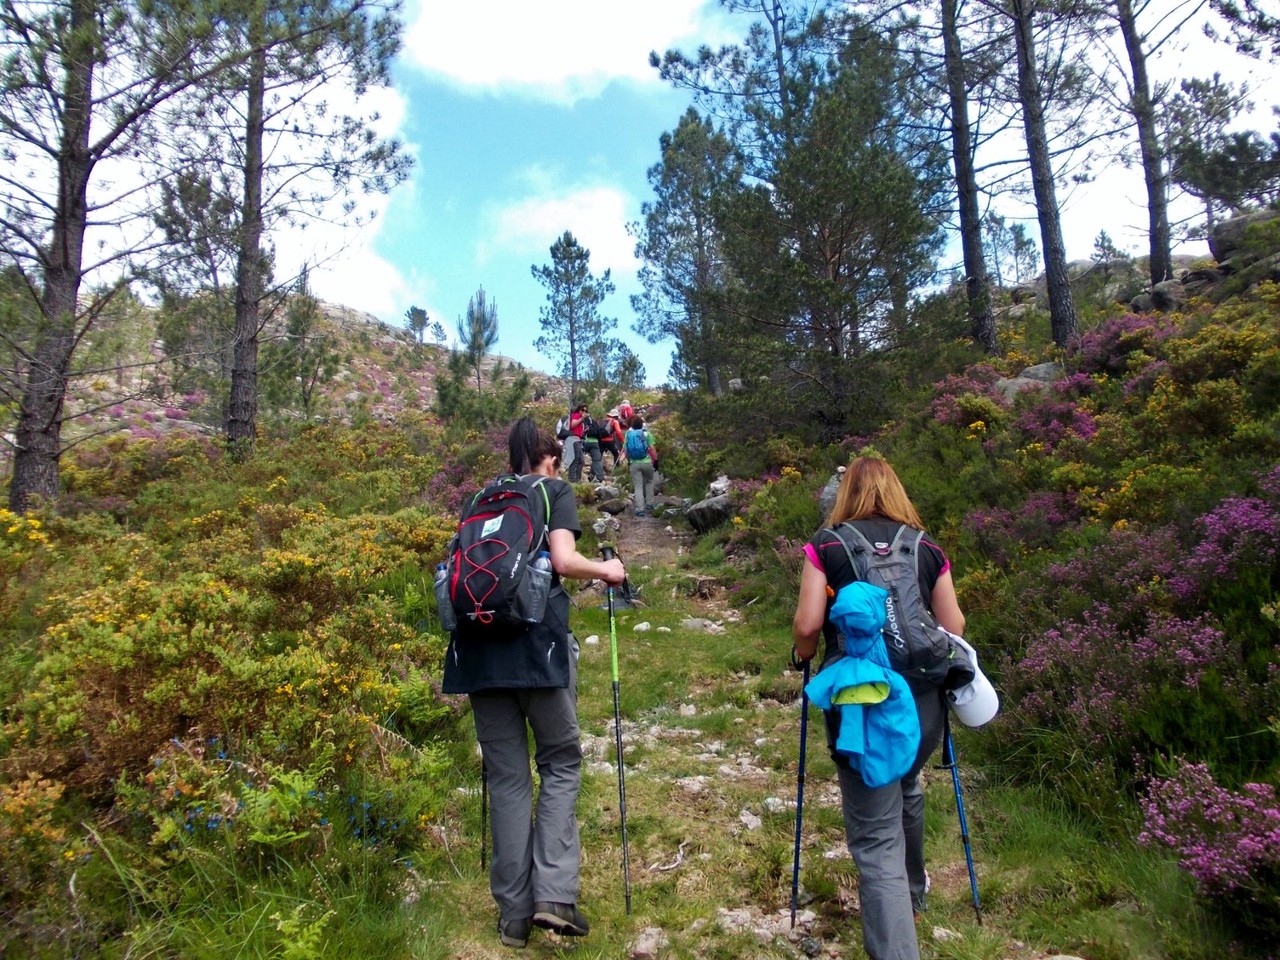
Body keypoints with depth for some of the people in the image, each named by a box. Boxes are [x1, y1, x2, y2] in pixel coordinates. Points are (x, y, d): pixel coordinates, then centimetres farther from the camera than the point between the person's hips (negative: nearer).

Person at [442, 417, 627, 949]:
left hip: (480, 646, 4)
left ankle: (514, 912, 14)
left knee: (506, 776, 10)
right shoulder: (555, 490, 6)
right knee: (560, 762, 12)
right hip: (538, 643, -4)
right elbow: (564, 560, -9)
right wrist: (606, 570, 8)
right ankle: (553, 893, 2)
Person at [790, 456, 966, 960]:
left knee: (875, 834, 2)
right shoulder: (927, 547, 5)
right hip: (922, 697, 5)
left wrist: (804, 656, 13)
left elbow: (807, 625, -8)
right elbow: (954, 628, 7)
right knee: (906, 788, 32)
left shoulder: (826, 544, -3)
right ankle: (912, 888, 56)